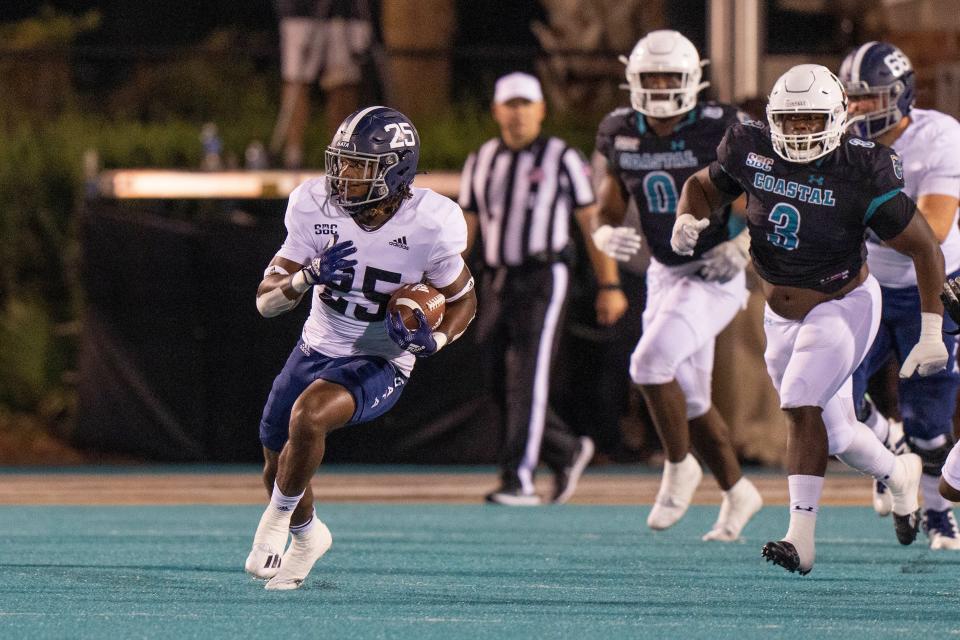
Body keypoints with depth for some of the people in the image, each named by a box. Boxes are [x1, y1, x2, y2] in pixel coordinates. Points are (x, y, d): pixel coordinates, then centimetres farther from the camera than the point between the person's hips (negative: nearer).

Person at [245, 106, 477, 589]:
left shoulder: (429, 226, -21)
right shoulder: (316, 208, -14)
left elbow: (463, 300, -2)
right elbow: (266, 301, -11)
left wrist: (435, 339, -23)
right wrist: (309, 276, -32)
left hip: (379, 364, -4)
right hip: (317, 348, 4)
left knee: (308, 415, -32)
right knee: (277, 469, 15)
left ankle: (279, 519, -6)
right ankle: (308, 535, 49)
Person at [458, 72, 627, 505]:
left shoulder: (562, 160, -2)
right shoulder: (480, 163, 11)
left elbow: (593, 224, 0)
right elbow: (465, 229, 14)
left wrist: (610, 286, -3)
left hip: (542, 279, -5)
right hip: (497, 283, 5)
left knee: (527, 380, -13)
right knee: (505, 386, 6)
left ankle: (518, 481, -13)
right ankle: (569, 452, 27)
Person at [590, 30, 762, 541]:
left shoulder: (719, 132, -16)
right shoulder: (622, 135, -1)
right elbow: (611, 203, 9)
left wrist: (743, 245, -21)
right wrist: (604, 234, -14)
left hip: (715, 275, -6)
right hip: (665, 276, 6)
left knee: (650, 363, -23)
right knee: (689, 399, 10)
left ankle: (679, 467, -3)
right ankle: (737, 493, 28)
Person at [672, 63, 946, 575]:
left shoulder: (861, 173, -21)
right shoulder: (751, 151, -10)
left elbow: (925, 250, -14)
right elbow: (704, 186, 10)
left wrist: (932, 333, -17)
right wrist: (687, 219, -14)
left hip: (843, 306, -5)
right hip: (783, 315, 5)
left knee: (802, 405, -25)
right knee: (834, 434, 13)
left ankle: (801, 538, -24)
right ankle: (898, 474, 43)